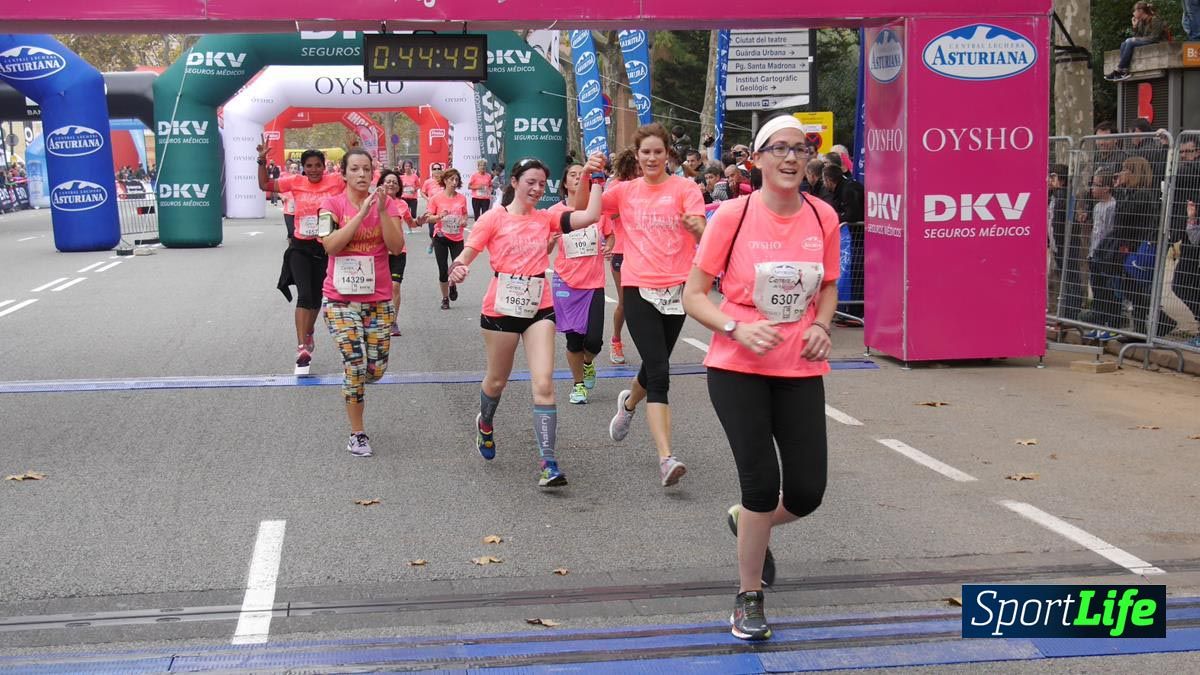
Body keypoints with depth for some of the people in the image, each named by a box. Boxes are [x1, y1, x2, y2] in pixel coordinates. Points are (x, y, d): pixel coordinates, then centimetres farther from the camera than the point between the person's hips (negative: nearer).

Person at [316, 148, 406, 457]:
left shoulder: (386, 203, 1)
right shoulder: (332, 204, -4)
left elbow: (396, 246, -10)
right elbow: (330, 245, -19)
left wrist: (382, 210, -20)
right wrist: (362, 213, -22)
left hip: (379, 298, 3)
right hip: (341, 299, -3)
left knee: (376, 369, 5)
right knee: (356, 365, -12)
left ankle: (352, 386, 41)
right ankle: (357, 434, 3)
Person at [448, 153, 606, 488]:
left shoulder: (547, 219, 4)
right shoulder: (494, 218, -3)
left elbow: (591, 215, -7)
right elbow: (466, 255, -6)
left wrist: (596, 179, -5)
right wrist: (458, 269, -27)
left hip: (539, 309, 1)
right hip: (502, 309, -1)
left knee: (544, 385, -12)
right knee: (497, 381, 17)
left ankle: (548, 462, -12)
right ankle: (485, 423, 51)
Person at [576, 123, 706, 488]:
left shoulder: (685, 188, 1)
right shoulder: (626, 191, 7)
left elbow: (703, 234, -11)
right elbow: (581, 208, 7)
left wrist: (695, 225, -34)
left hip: (675, 288, 1)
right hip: (639, 289, -1)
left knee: (654, 368, 16)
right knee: (659, 372, -13)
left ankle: (629, 403, 51)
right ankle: (666, 458, -17)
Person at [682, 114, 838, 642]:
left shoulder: (823, 217, 0)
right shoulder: (733, 215, -10)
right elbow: (693, 295, -5)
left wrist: (821, 326, -3)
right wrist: (737, 328, -21)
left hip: (801, 370, 4)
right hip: (737, 368, -3)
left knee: (806, 493, 1)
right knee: (762, 483, -8)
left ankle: (746, 521, 37)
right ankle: (748, 599, 14)